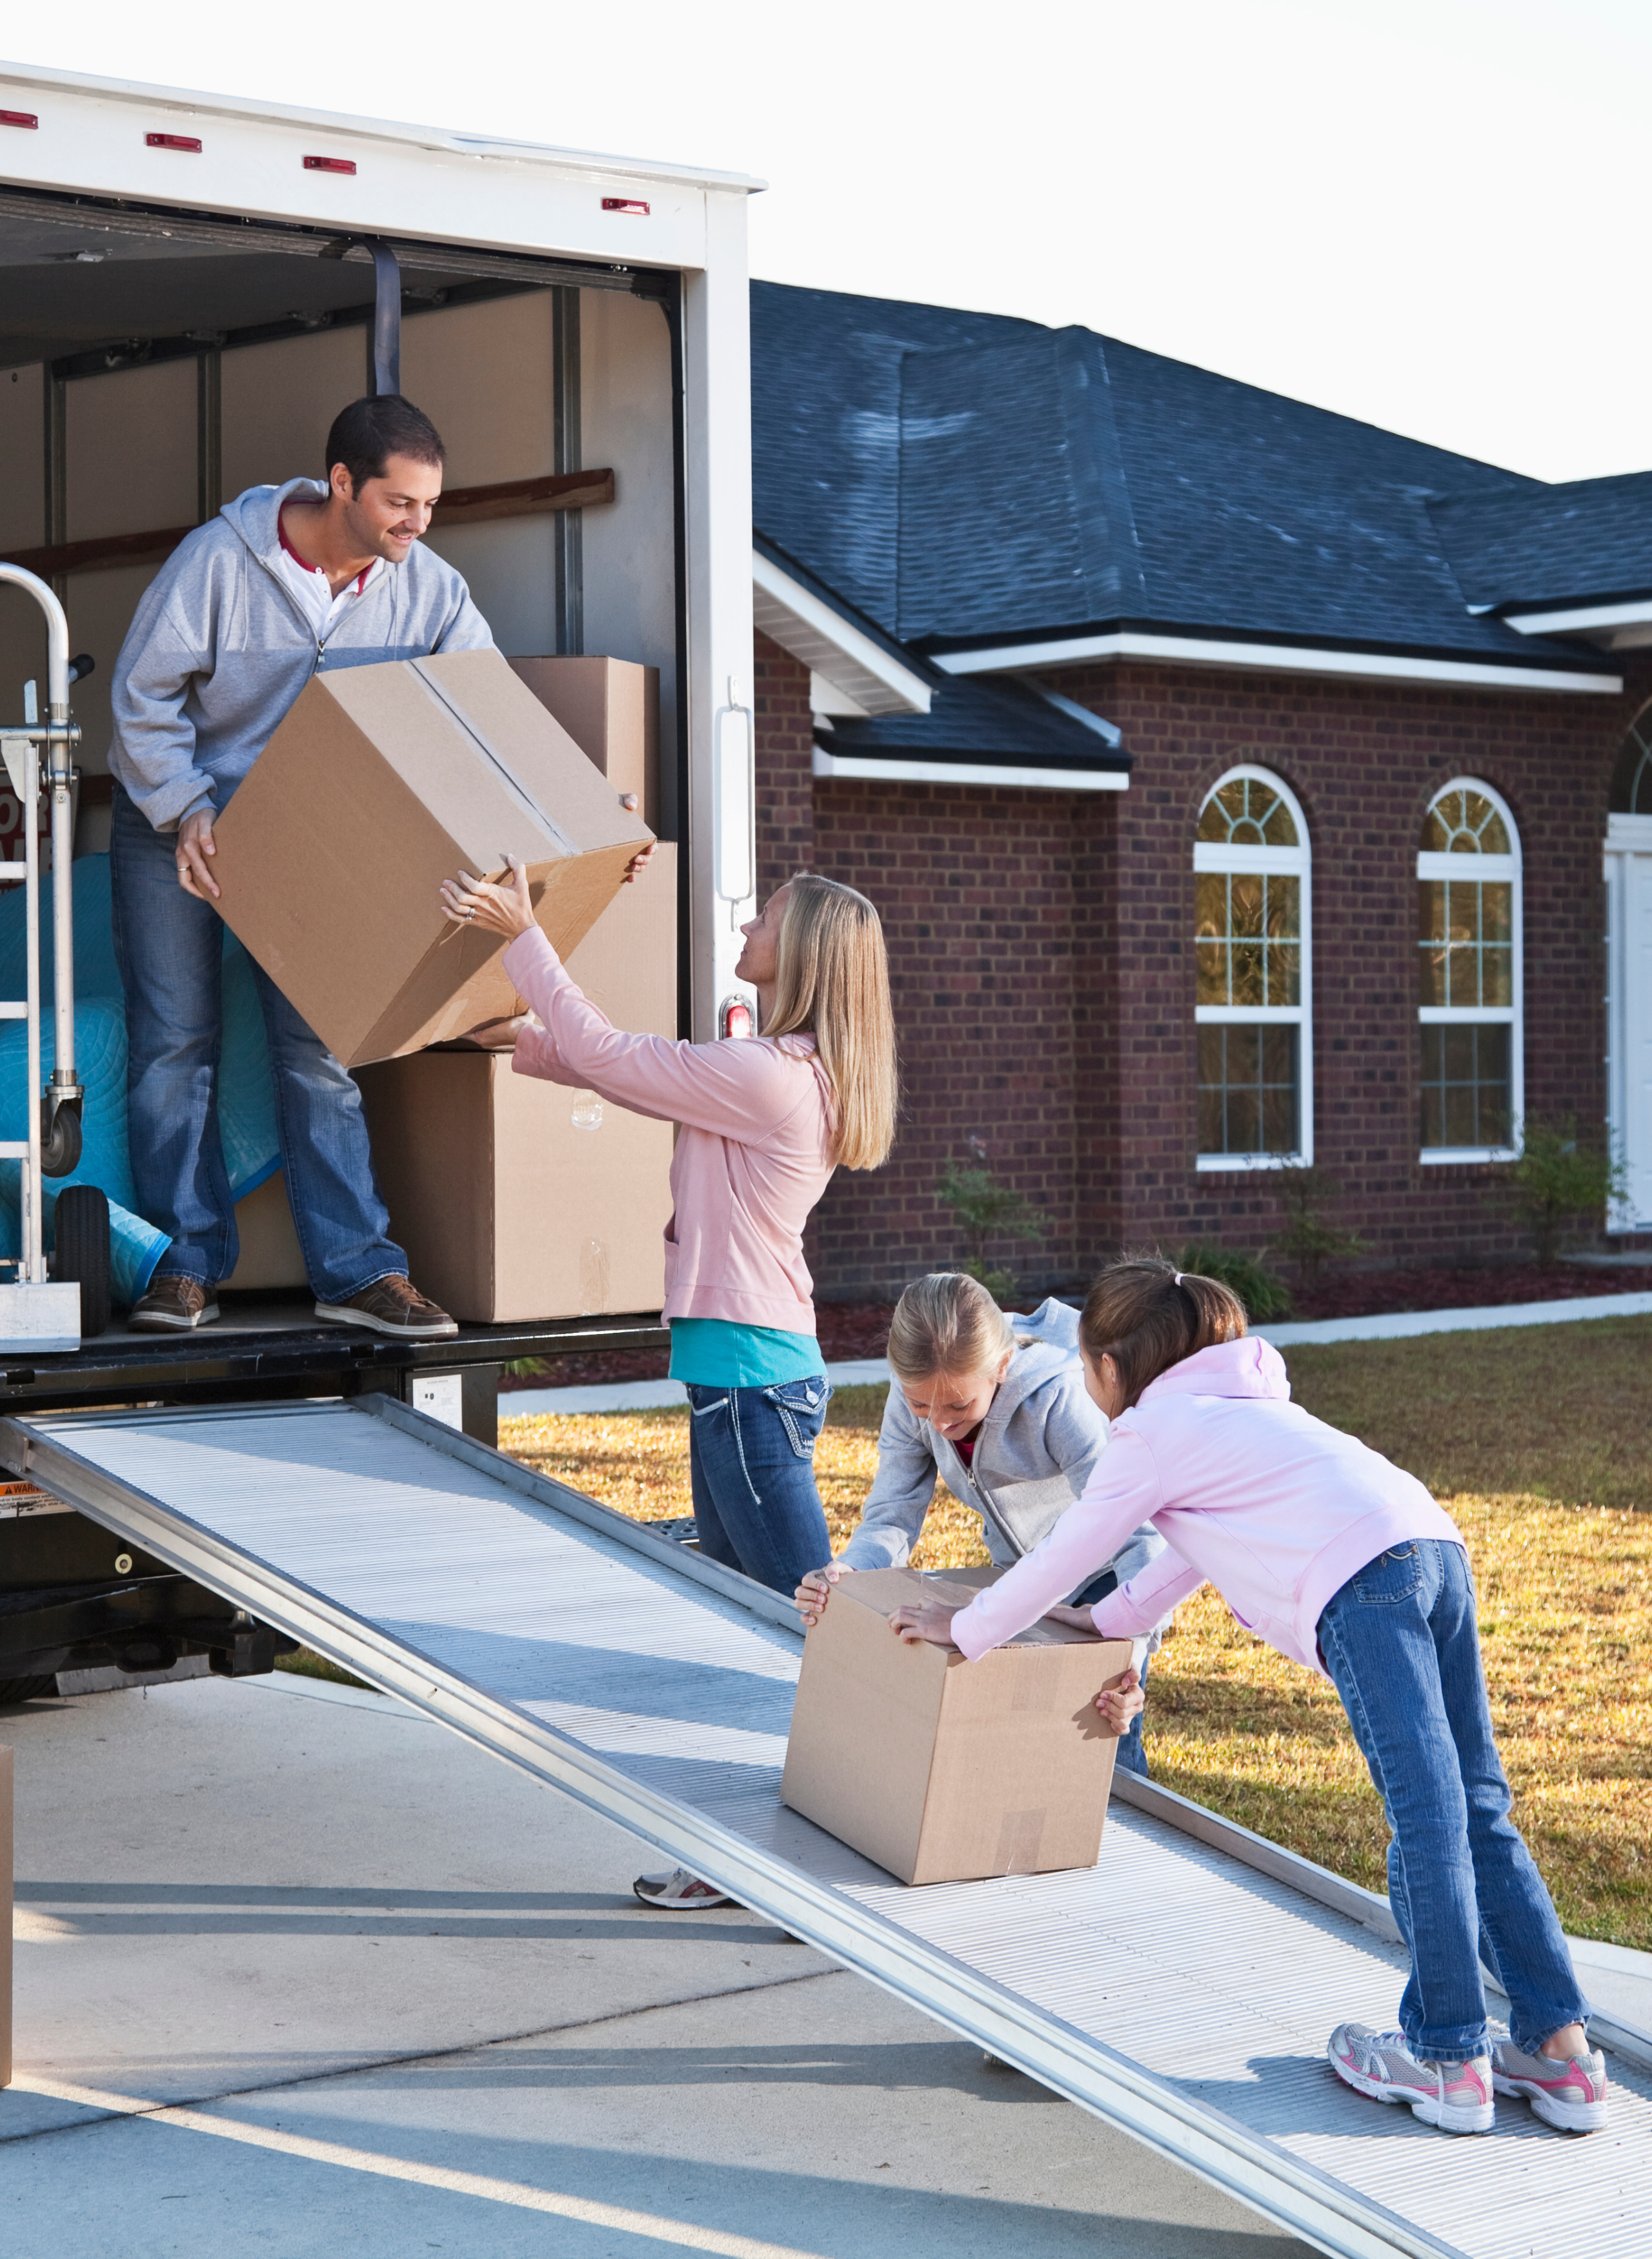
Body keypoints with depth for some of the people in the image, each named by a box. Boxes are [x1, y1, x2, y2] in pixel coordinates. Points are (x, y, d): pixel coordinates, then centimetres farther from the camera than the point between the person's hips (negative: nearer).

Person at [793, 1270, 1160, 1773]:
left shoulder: (1060, 1400, -38)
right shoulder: (912, 1398, -23)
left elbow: (1138, 1535, -41)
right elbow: (891, 1519, -19)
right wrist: (846, 1573, -42)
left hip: (1108, 1567, -5)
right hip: (1021, 1573, 5)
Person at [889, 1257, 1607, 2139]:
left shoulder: (1148, 1432, 10)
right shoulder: (1235, 1406, 34)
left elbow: (1056, 1561, 16)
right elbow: (1194, 1547, 45)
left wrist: (964, 1631, 31)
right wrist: (1109, 1620, 53)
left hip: (1360, 1584, -8)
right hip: (1435, 1546, 8)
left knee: (1425, 1812, -8)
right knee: (1473, 1806, 8)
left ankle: (1446, 2060, -4)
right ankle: (1560, 2048, 6)